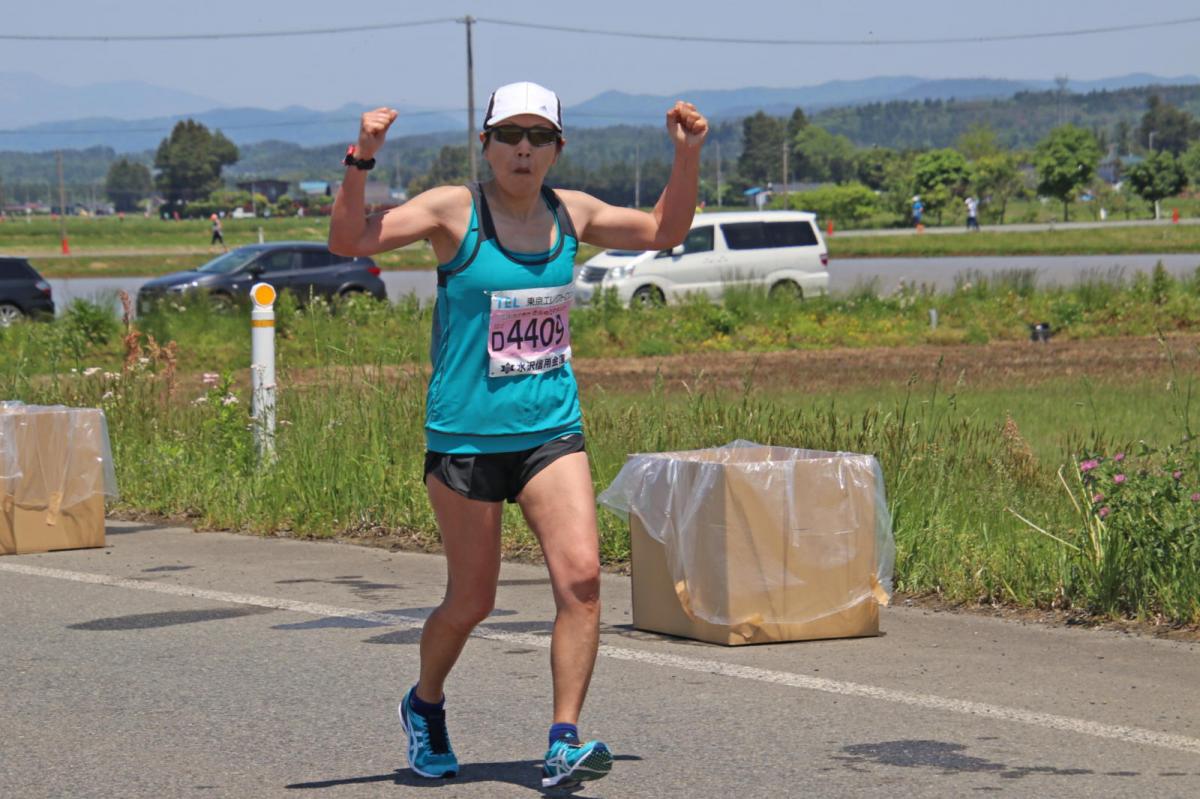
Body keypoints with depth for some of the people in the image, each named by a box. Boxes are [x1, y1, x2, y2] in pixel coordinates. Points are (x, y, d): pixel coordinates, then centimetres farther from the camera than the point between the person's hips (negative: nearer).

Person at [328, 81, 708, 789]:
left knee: (582, 575, -16)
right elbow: (349, 241, -14)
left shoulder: (572, 212, 7)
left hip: (552, 432, 3)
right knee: (472, 601, 6)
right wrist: (362, 162, -27)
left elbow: (664, 231, 24)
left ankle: (565, 742, -13)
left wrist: (688, 157, 11)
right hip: (466, 436, -3)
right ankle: (425, 704, 36)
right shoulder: (454, 210, -6)